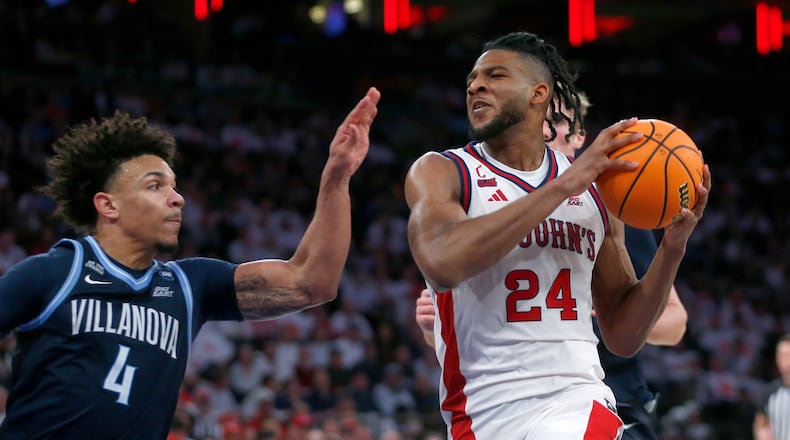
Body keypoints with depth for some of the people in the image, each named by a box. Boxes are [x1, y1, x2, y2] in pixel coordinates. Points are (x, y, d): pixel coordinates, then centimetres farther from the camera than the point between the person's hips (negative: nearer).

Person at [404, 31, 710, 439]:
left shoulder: (594, 189, 11)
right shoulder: (439, 172, 2)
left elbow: (622, 337, 15)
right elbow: (443, 264, -21)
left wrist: (673, 246, 0)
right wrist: (564, 186, -20)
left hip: (578, 404, 2)